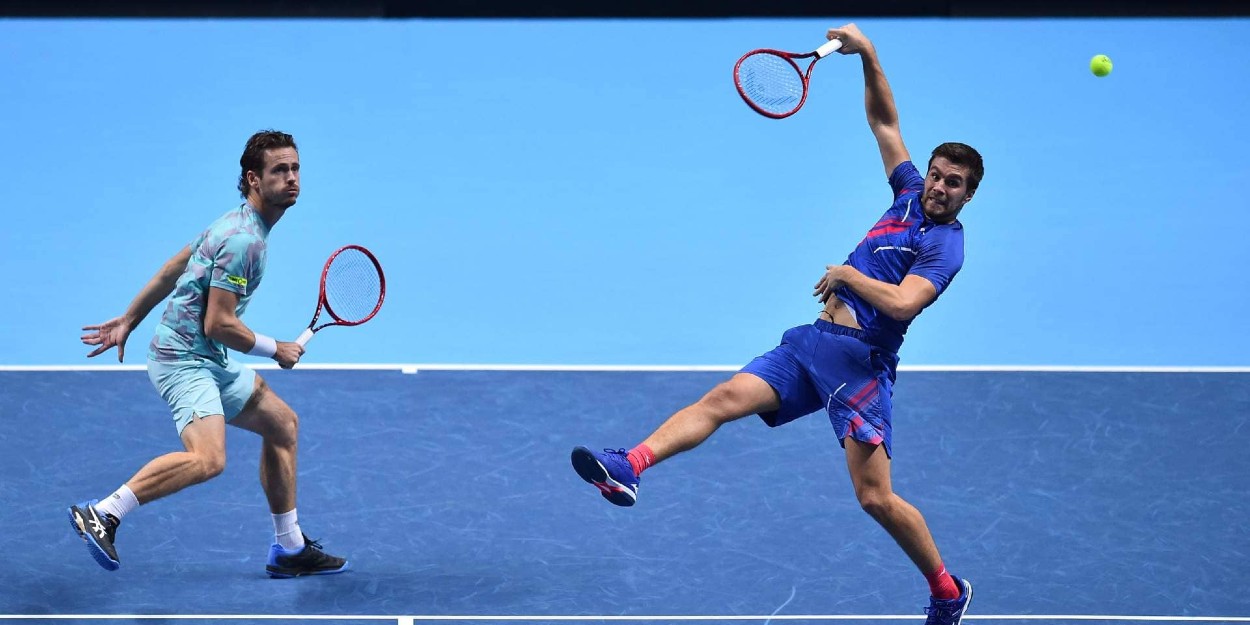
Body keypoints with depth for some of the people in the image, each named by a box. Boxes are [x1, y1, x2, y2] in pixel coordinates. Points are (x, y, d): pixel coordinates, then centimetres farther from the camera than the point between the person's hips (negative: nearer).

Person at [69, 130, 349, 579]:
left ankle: (289, 549, 23)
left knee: (282, 423, 17)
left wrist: (128, 320, 26)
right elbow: (218, 324, -22)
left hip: (208, 362, 11)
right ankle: (101, 515, -24)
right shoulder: (244, 239, -19)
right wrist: (277, 351, -8)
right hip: (184, 359, -11)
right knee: (208, 458, -31)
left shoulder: (239, 224, 13)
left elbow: (173, 269, 21)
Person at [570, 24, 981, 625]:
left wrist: (847, 274, -9)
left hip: (859, 361, -7)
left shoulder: (946, 243, -7)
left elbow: (902, 303, -23)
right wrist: (867, 54, 8)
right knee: (723, 398, -14)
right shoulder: (910, 194, 14)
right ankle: (630, 466, -30)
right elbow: (883, 120, 21)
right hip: (812, 341, 7)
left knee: (876, 497, -11)